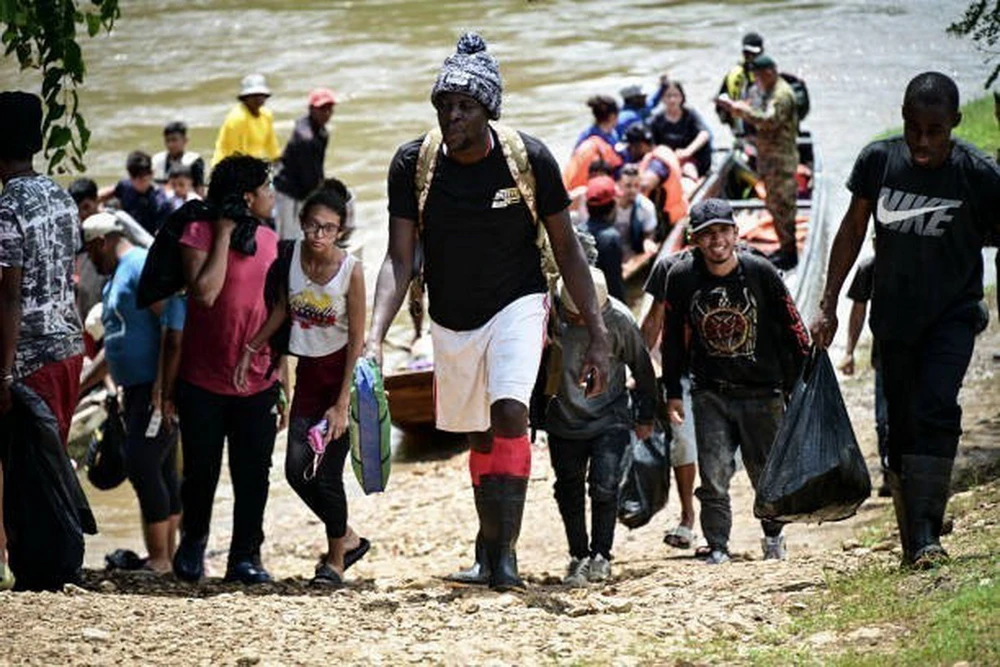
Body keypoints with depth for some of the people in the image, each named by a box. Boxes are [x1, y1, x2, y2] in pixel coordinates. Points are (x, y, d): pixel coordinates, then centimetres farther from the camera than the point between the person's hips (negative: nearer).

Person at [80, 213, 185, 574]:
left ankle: (159, 560, -12)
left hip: (158, 389, -10)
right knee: (161, 471, 11)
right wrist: (84, 381, 31)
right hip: (137, 389, 10)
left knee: (142, 466, -14)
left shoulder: (143, 266, -12)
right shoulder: (117, 277, 22)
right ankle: (167, 556, 15)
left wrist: (163, 387, -26)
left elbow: (173, 324, -21)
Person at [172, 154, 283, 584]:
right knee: (201, 472, 7)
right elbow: (205, 292, -22)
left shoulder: (269, 239, 9)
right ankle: (192, 542, 30)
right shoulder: (200, 233, -8)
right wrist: (225, 234, -17)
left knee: (253, 475, 1)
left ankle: (245, 556, 10)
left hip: (257, 384, 4)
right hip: (203, 382, -4)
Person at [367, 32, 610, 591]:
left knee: (510, 413, -24)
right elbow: (400, 259, -11)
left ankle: (504, 550, -23)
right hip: (452, 319, 3)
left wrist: (598, 335, -9)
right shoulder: (413, 164, -12)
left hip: (517, 304, -3)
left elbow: (567, 250, -6)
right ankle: (488, 547, 30)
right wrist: (376, 338, -25)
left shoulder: (529, 159, -16)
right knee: (481, 437, 12)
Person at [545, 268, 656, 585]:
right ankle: (578, 556, 21)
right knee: (568, 489, 6)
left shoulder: (619, 320, -16)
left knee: (604, 486, -13)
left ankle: (601, 555, 3)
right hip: (564, 419, 2)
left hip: (609, 418, -2)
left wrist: (645, 416, 9)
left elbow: (641, 367, 0)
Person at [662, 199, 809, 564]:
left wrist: (800, 387, 1)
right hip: (710, 393, 1)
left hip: (762, 392, -1)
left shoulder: (761, 273, -8)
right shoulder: (682, 278, -4)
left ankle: (773, 535, 32)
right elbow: (673, 337, 8)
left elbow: (791, 329, 0)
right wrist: (673, 392, 9)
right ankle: (717, 547, 3)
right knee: (713, 475, -7)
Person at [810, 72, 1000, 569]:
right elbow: (853, 229, 7)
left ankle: (927, 534, -22)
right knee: (901, 427, 5)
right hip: (894, 317, 3)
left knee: (935, 411, -21)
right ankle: (912, 542, 13)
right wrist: (828, 305, 7)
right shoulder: (879, 160, -7)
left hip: (952, 317, -3)